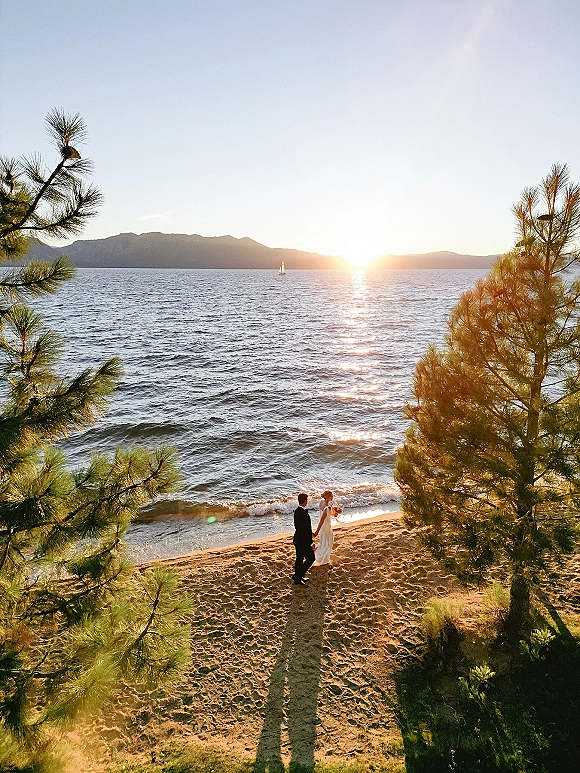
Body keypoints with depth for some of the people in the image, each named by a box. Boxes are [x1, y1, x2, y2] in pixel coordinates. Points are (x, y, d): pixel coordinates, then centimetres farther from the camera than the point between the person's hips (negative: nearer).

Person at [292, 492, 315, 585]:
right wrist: (311, 542, -15)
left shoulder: (296, 511, 3)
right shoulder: (304, 513, -27)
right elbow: (306, 529, -24)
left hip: (298, 539, 9)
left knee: (299, 559, 20)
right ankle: (298, 576, 7)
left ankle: (298, 578, 31)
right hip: (304, 541, -9)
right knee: (310, 558, 5)